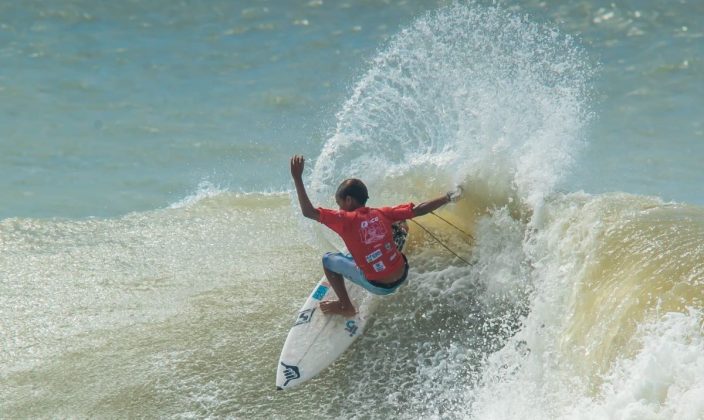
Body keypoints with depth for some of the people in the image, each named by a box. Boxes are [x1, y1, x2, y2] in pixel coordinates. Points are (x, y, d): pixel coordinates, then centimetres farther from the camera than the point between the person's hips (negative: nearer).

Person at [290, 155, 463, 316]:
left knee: (329, 260, 12)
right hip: (402, 276, 5)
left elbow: (309, 212, -22)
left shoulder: (346, 220, -16)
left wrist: (297, 178, -21)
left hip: (379, 286, -5)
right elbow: (418, 210, -1)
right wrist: (447, 198, 12)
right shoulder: (382, 214, -3)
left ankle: (345, 306, 17)